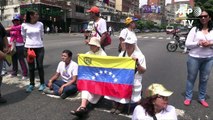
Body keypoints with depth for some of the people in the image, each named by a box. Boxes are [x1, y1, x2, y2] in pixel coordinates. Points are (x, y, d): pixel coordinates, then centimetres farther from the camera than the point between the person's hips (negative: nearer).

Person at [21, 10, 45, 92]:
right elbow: (23, 36, 8)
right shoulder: (24, 25, -4)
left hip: (39, 47, 1)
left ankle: (42, 83, 18)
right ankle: (31, 84, 21)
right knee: (31, 67, 7)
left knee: (40, 66, 4)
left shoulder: (40, 24, 0)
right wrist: (27, 42, 11)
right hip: (29, 47, 0)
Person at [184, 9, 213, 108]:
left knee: (204, 79, 13)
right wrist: (198, 43, -20)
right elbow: (187, 44, -7)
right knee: (191, 78, 8)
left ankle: (202, 98, 29)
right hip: (194, 58, -2)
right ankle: (188, 97, 21)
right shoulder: (194, 29, -2)